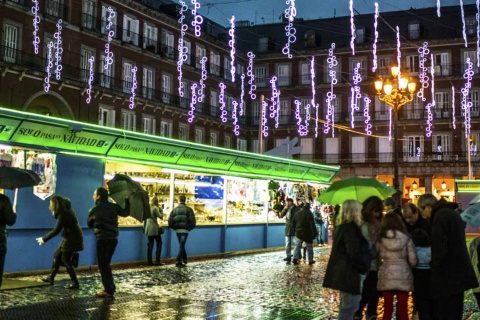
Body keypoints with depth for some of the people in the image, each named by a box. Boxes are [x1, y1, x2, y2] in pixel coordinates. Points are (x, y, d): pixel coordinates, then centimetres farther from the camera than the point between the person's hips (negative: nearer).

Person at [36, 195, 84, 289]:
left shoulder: (64, 214, -20)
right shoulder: (65, 210, 8)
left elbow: (56, 230, -21)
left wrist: (44, 239, -16)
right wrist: (55, 214, 0)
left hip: (72, 239, -10)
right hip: (70, 237, 10)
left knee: (66, 260, -5)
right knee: (57, 255, 14)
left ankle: (75, 283, -2)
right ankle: (51, 278, 22)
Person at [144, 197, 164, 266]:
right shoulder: (155, 208, -10)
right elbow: (161, 217, -10)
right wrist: (161, 210, 4)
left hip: (148, 228, 6)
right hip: (154, 228, -6)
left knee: (150, 244, 7)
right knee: (159, 243, 3)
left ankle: (150, 261, 5)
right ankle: (157, 261, -3)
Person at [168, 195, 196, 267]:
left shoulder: (175, 210, 7)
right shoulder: (188, 209, -2)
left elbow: (170, 221, 1)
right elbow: (192, 221, -8)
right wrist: (190, 228, 9)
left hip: (177, 230, 3)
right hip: (185, 230, -3)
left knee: (181, 245, 20)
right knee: (182, 246, -3)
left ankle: (184, 259, 26)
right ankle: (178, 261, -10)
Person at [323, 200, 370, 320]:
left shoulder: (341, 226, 12)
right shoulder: (350, 227, -18)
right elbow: (354, 252, -26)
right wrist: (363, 267, -11)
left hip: (343, 272, 10)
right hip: (351, 273, -10)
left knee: (345, 306, 20)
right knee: (349, 307, -4)